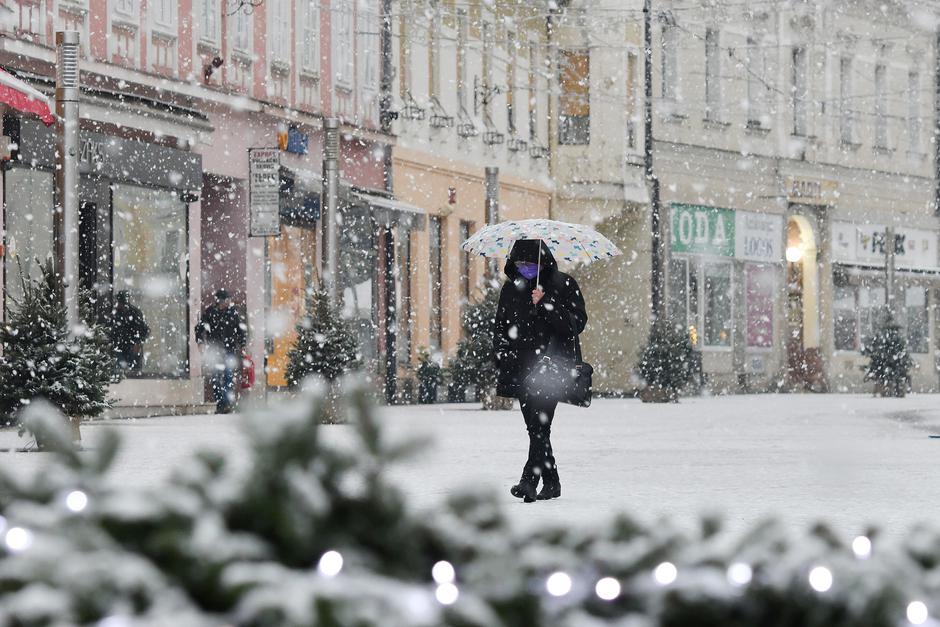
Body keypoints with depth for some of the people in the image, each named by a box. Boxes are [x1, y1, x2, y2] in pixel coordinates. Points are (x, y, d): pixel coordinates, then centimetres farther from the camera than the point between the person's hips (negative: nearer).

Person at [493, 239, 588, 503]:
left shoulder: (563, 285, 0)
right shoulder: (511, 288, 14)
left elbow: (577, 323, -9)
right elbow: (500, 326, 22)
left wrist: (545, 305, -19)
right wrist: (501, 358, 8)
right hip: (522, 368, 5)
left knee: (540, 423, -17)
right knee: (535, 427, 7)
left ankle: (529, 481, -25)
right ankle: (551, 481, 18)